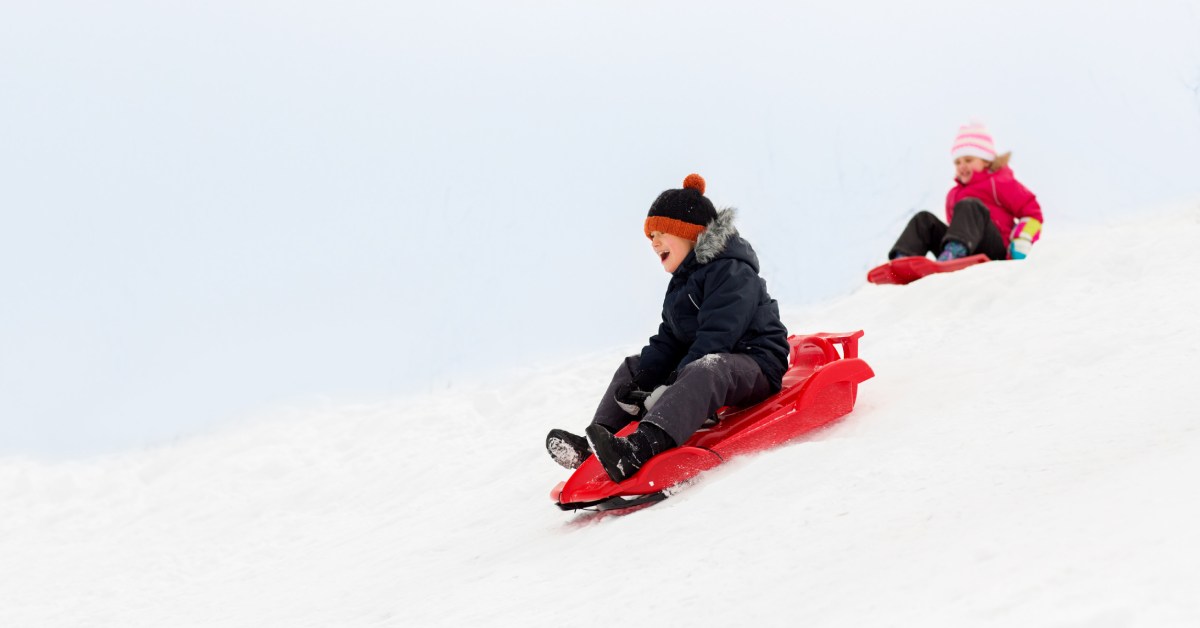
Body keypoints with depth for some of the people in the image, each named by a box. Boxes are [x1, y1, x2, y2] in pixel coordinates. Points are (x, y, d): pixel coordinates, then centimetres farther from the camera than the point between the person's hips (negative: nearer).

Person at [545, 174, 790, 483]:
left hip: (756, 367, -11)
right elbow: (668, 342, 11)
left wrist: (666, 390, -30)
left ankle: (641, 448, -63)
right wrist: (639, 380, -8)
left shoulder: (732, 272, -14)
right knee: (634, 367, 13)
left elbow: (715, 341, -24)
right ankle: (593, 443, -8)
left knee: (706, 369, -40)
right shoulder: (681, 283, 18)